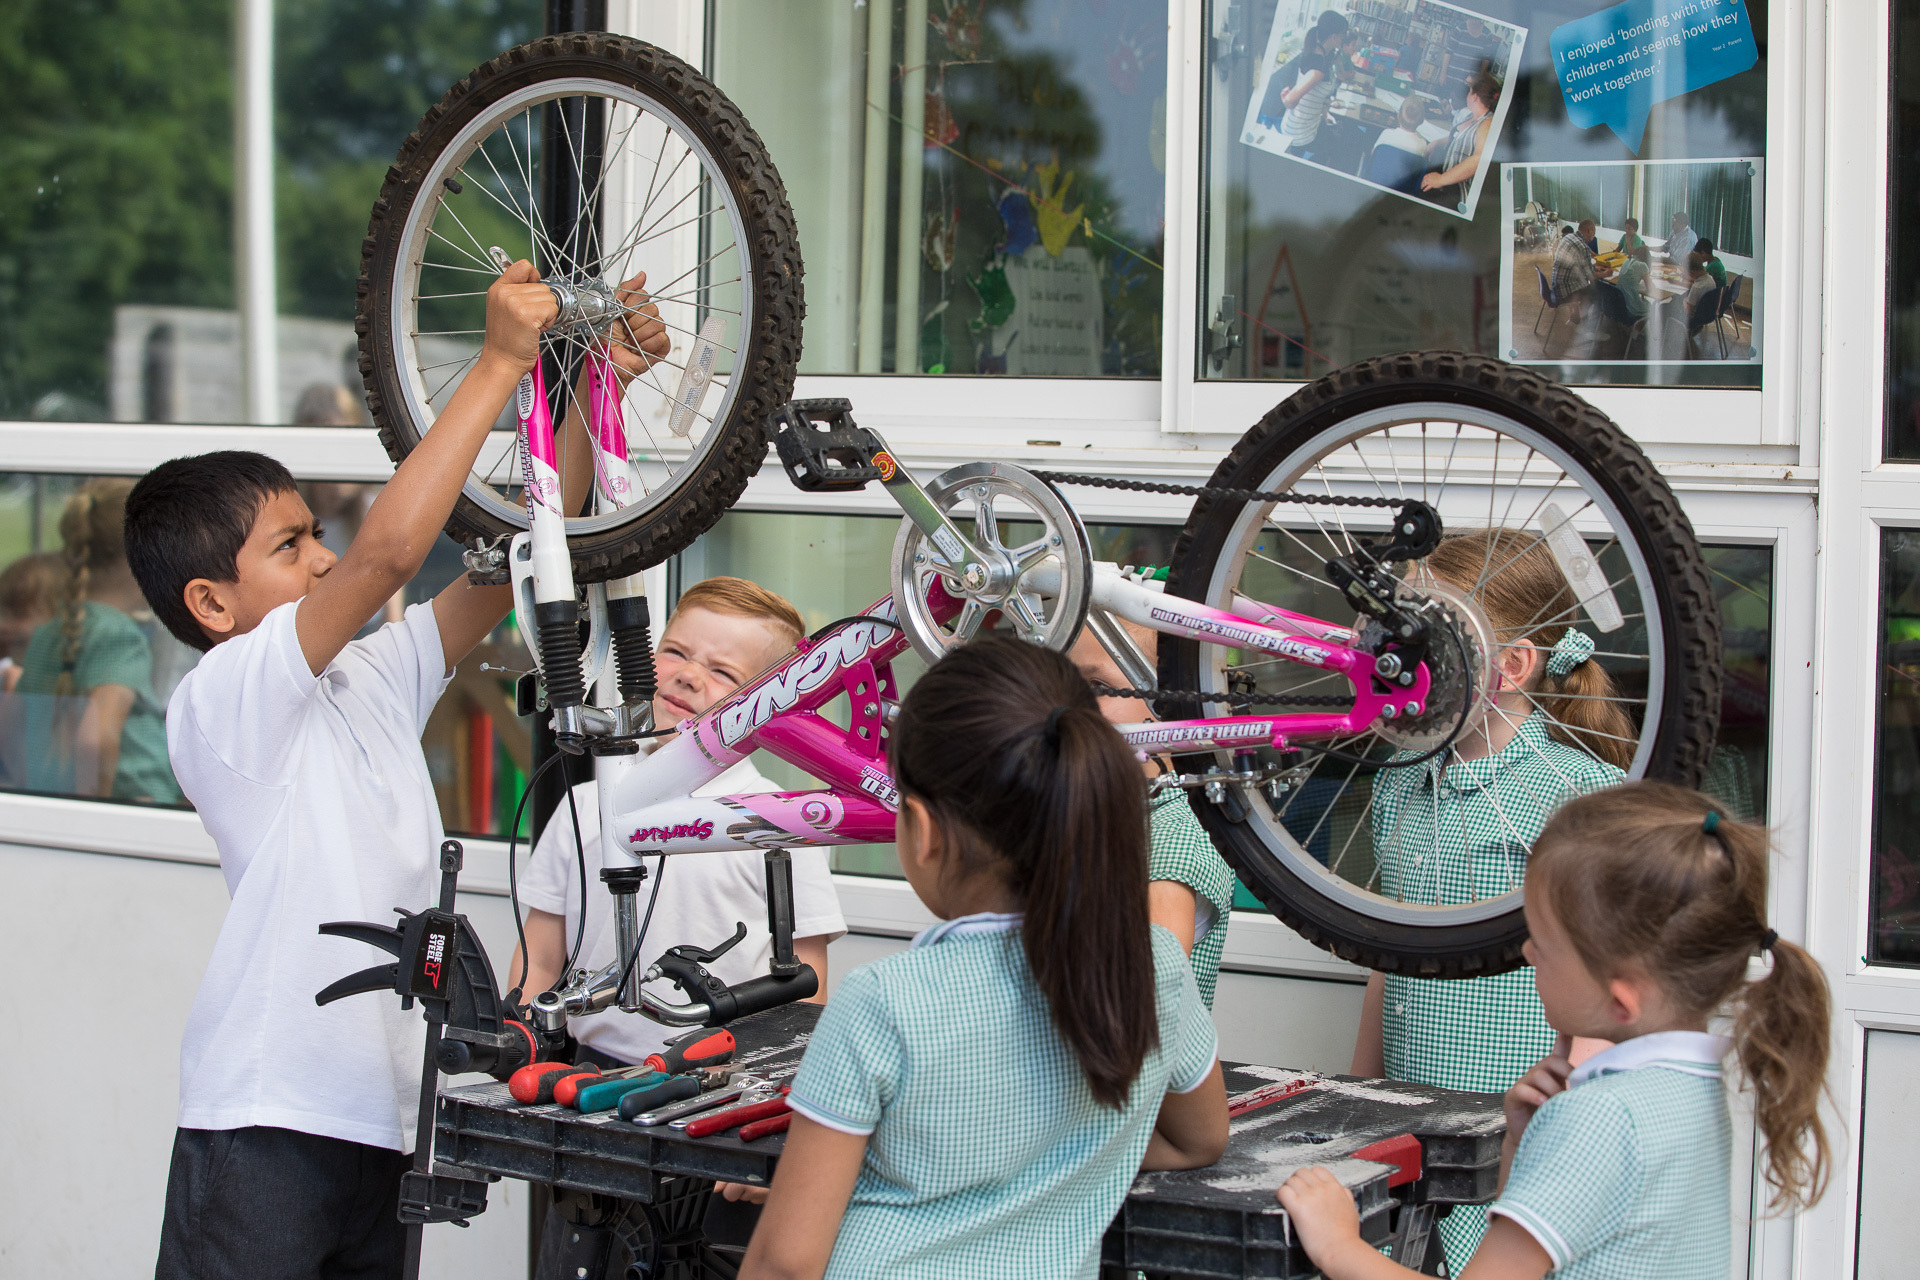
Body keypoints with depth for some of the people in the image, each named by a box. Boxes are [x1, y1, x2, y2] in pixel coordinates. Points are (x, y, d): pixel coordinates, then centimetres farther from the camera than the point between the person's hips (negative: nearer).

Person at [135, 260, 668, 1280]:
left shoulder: (373, 682, 11)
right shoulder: (221, 699, -12)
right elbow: (389, 549, -25)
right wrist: (500, 362, -21)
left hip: (387, 1114, 7)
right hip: (265, 1120, -7)